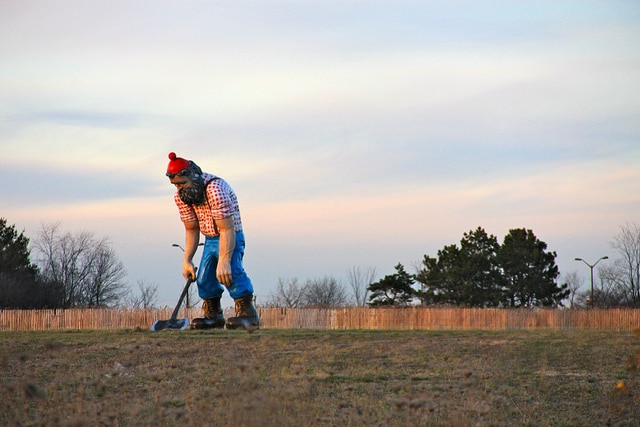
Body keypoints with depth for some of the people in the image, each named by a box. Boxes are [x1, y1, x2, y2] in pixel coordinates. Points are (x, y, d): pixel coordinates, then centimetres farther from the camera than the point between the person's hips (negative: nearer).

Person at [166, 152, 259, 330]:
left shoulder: (215, 189, -30)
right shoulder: (180, 196, -5)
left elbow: (227, 229, -33)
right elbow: (191, 230, 5)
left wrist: (224, 261, -41)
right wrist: (187, 259, -5)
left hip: (230, 237, -8)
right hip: (210, 240, 8)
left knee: (230, 271, -29)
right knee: (204, 279, 2)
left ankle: (248, 314, -30)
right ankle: (214, 316, 20)